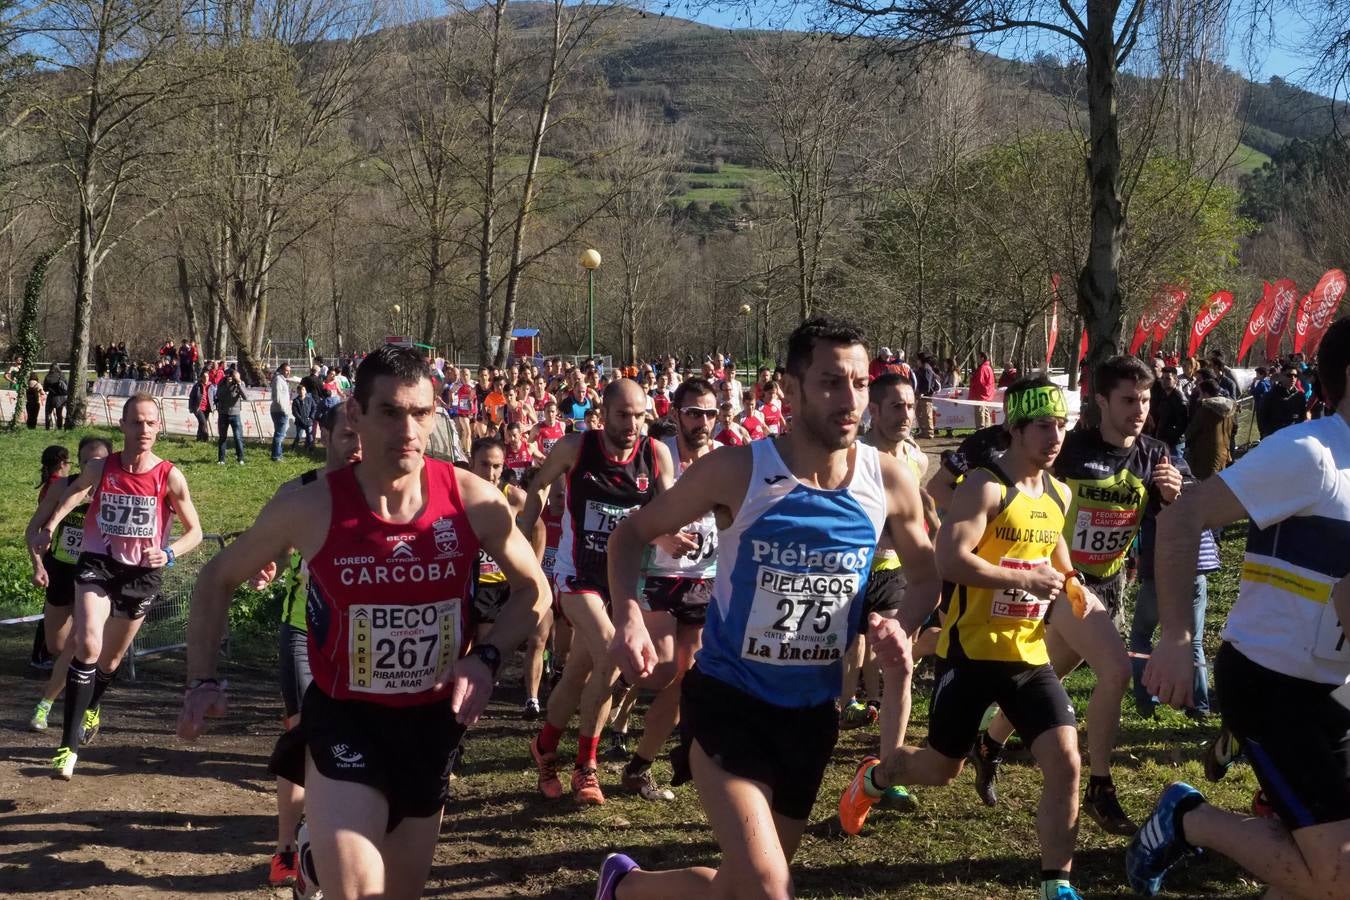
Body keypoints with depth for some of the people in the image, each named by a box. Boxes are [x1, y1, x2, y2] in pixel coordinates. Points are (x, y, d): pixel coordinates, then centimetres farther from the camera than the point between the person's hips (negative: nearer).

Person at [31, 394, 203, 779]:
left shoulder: (170, 477, -12)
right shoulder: (100, 468, -8)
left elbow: (195, 531, -3)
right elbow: (76, 491, 16)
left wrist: (168, 553, -21)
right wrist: (50, 526, 3)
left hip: (142, 572, 1)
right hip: (96, 563, -1)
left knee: (111, 657, 17)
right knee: (88, 646, -22)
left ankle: (91, 708, 51)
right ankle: (69, 745, -18)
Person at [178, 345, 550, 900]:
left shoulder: (473, 501, -13)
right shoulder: (310, 508, -15)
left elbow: (533, 589, 3)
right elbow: (217, 581, 1)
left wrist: (486, 659, -12)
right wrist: (203, 682, -8)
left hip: (435, 718, 3)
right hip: (344, 716, -3)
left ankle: (325, 843, 51)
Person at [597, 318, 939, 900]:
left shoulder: (889, 482, -6)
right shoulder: (737, 471, -16)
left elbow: (925, 576, 11)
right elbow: (633, 532, -4)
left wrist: (899, 624, -10)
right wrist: (628, 616, -21)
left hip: (812, 708, 5)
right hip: (728, 695, -5)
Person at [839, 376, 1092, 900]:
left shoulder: (1059, 494, 8)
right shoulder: (985, 487, -15)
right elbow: (949, 561, -26)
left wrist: (1073, 591, 5)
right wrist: (1025, 580, -24)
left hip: (1030, 655, 5)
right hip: (971, 653, -5)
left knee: (1065, 760, -9)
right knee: (941, 768, 11)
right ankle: (872, 778, 44)